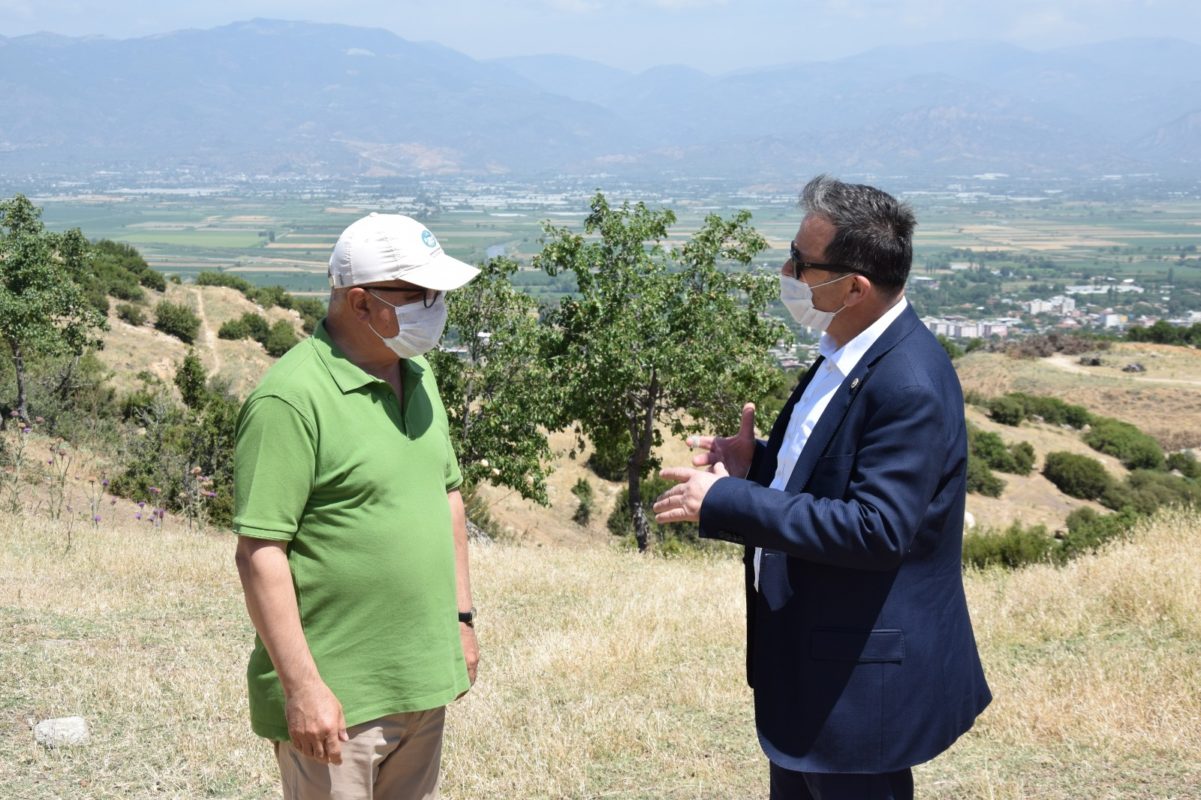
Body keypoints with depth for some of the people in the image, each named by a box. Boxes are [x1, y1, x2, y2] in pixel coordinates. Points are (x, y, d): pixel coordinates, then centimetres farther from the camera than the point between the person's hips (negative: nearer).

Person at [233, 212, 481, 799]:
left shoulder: (418, 377, 10)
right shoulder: (292, 398, -17)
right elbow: (259, 552, -20)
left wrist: (461, 617, 17)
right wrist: (303, 688, -21)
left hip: (423, 685, 8)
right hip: (336, 700, -8)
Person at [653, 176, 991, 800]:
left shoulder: (908, 386, -25)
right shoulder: (846, 356, 6)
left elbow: (877, 527, -31)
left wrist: (726, 503, -26)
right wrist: (755, 464, -1)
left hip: (860, 683, -10)